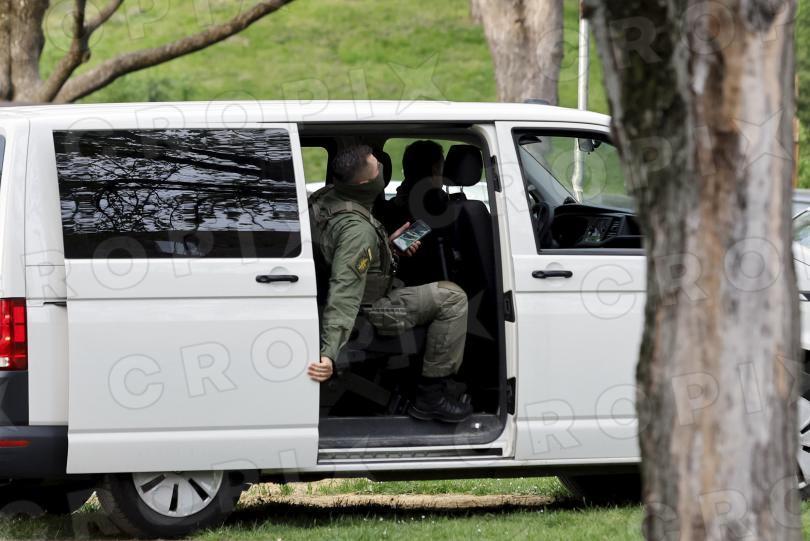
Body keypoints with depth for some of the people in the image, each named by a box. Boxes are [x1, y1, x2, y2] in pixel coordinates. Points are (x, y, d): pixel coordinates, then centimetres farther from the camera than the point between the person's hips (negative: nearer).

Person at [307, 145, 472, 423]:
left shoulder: (326, 198, -4)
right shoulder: (357, 229, -32)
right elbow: (344, 293, -40)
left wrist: (388, 244, 7)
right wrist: (329, 355, -46)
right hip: (368, 311, -10)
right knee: (452, 298, -15)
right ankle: (430, 397, -10)